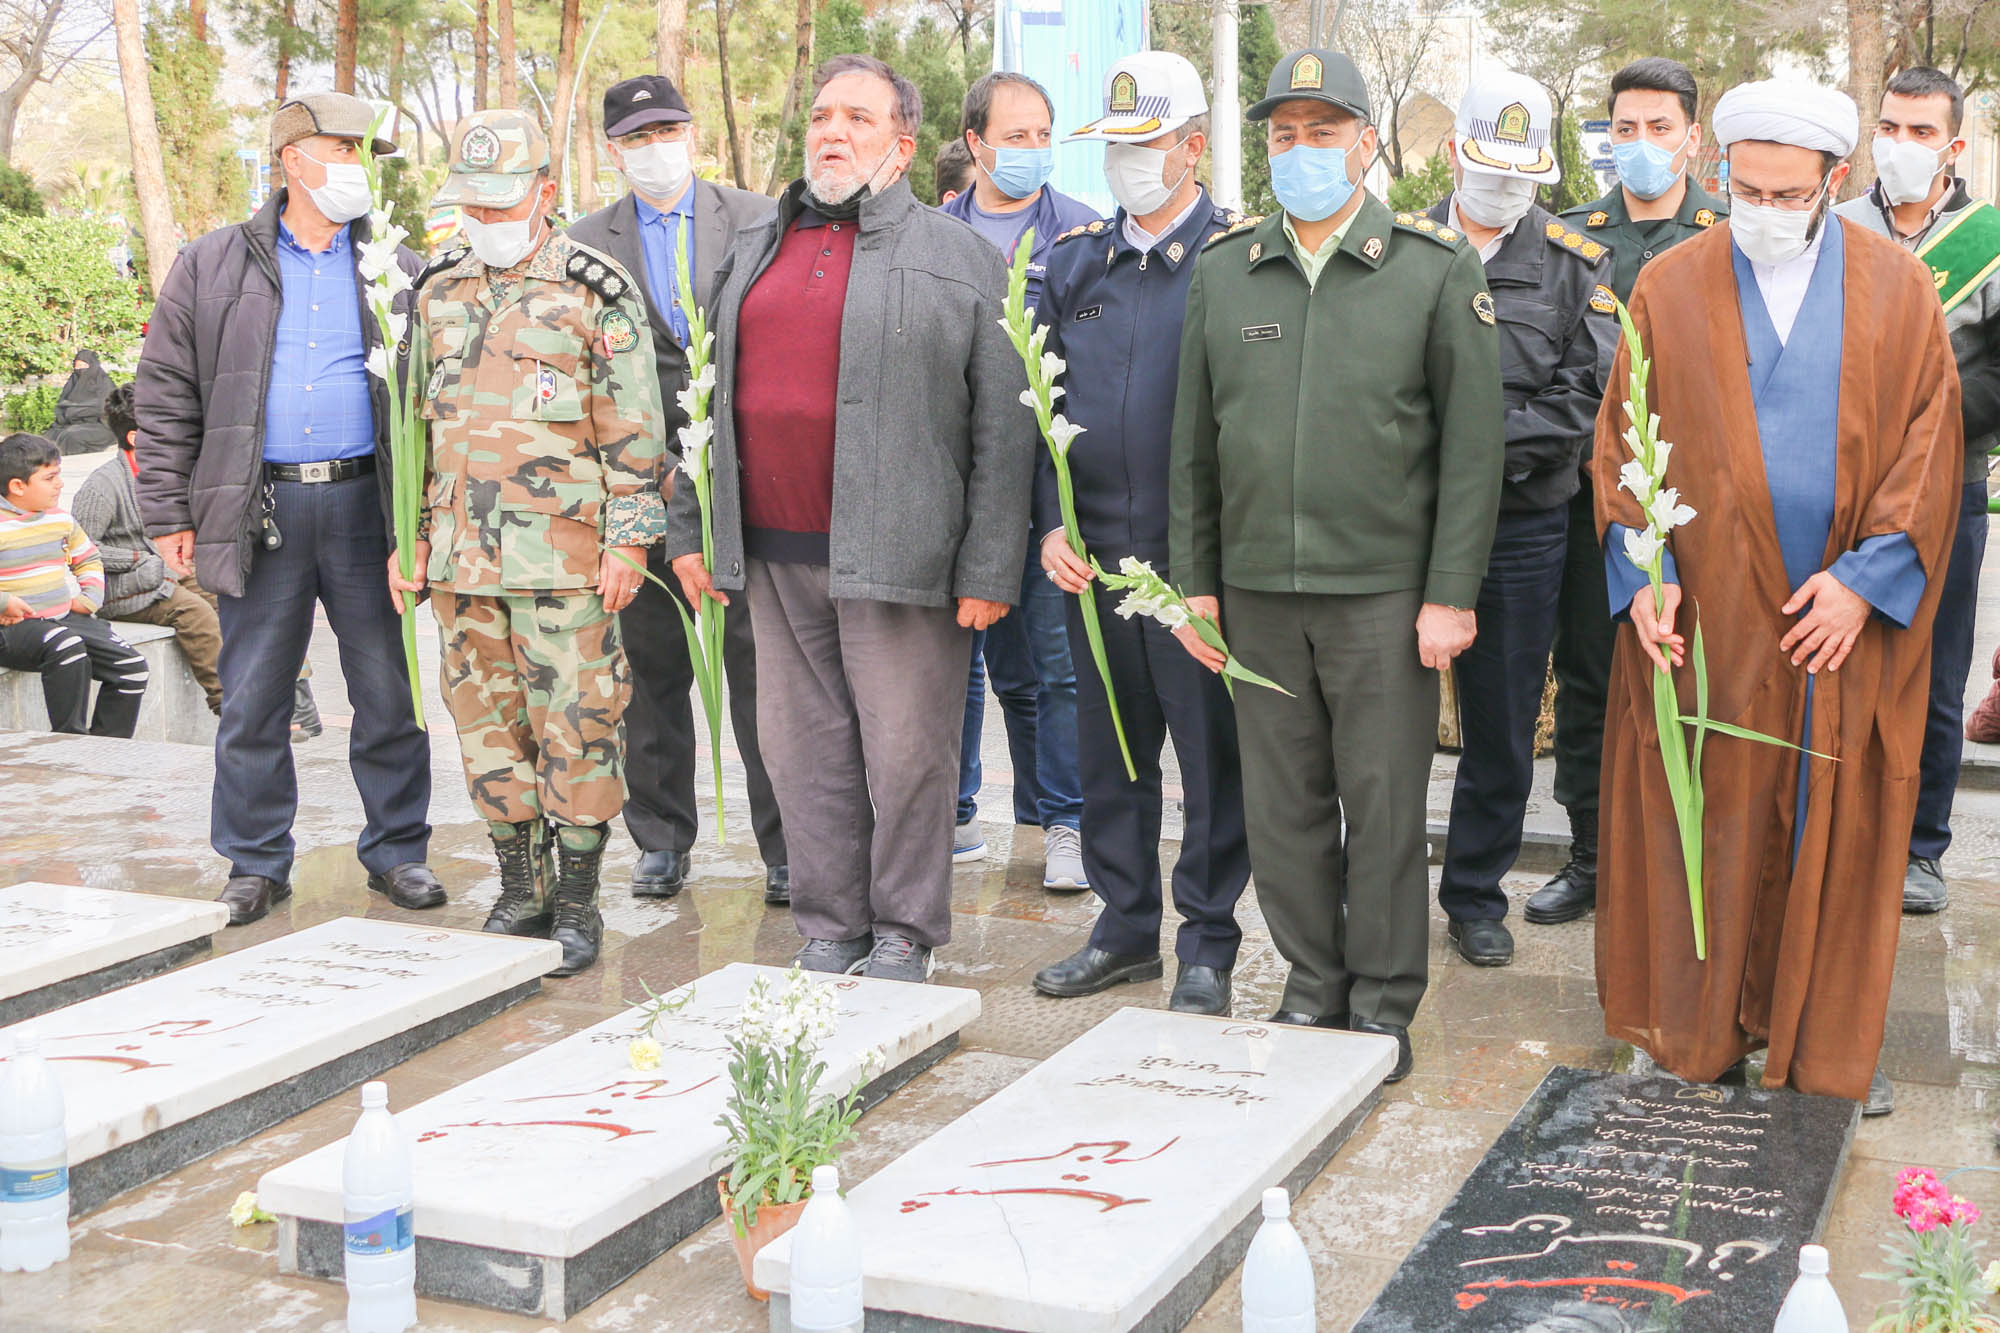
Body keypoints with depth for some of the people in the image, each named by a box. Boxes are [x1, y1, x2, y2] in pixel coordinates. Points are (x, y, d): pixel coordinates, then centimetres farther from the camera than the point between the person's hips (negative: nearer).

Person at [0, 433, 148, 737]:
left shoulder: (61, 521, 12)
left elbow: (88, 558, 28)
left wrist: (89, 597, 11)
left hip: (66, 617, 7)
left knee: (131, 666, -8)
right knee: (67, 647, -38)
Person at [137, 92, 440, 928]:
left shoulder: (396, 271, 10)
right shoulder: (212, 268, 7)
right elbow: (167, 396, 6)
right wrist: (168, 513, 0)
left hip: (366, 503, 1)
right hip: (261, 508, -1)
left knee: (389, 693, 5)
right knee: (253, 700, 4)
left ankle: (397, 851, 17)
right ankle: (256, 864, 15)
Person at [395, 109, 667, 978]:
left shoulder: (597, 292, -3)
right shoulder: (438, 294, 13)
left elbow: (634, 430, -4)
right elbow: (418, 424, 18)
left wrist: (628, 541, -8)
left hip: (564, 556, -5)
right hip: (462, 557, 5)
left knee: (576, 726, -2)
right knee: (487, 723, 10)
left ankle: (577, 904, 10)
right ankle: (520, 890, 23)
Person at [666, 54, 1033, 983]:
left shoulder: (958, 259, 2)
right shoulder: (752, 251, 17)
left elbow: (1003, 429, -3)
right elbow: (704, 400, 20)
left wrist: (989, 568, -10)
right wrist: (687, 528, 13)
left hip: (896, 555, -5)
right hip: (773, 552, 5)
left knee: (906, 750, 0)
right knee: (802, 748, 9)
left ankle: (905, 933, 15)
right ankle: (830, 927, 22)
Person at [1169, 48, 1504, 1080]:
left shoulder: (1437, 269, -1)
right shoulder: (1221, 272, 8)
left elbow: (1473, 445, -3)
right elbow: (1193, 444, 11)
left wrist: (1451, 595, -8)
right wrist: (1194, 583, 7)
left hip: (1383, 592, -3)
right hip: (1256, 590, 3)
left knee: (1384, 802, 4)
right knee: (1283, 802, 9)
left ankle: (1383, 1005, 18)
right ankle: (1313, 986, 24)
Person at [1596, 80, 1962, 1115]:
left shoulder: (1899, 290, 3)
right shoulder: (1669, 288, 3)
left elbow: (1928, 442, 1)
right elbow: (1621, 441, 3)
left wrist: (1868, 577, -9)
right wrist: (1641, 569, -11)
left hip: (1850, 618, 1)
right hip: (1707, 621, 0)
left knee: (1839, 831, 8)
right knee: (1704, 828, 5)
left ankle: (1829, 1046, 21)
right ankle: (1697, 1036, 19)